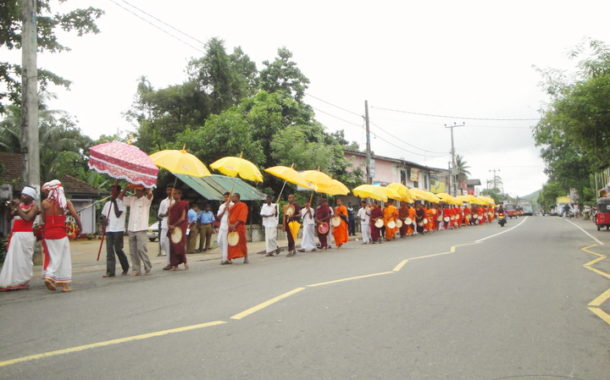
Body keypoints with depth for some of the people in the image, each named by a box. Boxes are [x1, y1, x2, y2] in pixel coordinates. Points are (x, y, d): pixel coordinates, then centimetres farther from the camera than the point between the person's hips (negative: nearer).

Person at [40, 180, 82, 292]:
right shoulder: (66, 202, -6)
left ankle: (49, 276, -6)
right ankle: (64, 284, 9)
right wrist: (80, 228, 1)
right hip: (61, 234, -2)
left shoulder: (44, 203, -2)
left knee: (53, 257, 14)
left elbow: (44, 219, 4)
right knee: (63, 258, 7)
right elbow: (76, 216, -11)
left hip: (48, 233, 2)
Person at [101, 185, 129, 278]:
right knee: (109, 251, 1)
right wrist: (104, 220, -3)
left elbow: (118, 214, -14)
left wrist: (115, 202, -12)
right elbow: (103, 215, 19)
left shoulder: (121, 202, -3)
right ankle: (110, 271, 2)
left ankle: (126, 267, 19)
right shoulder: (107, 203, 16)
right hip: (109, 229, 5)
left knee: (118, 249, -1)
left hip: (118, 230, -5)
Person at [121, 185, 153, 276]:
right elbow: (120, 197, 17)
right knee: (132, 251, 6)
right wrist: (126, 188, 7)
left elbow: (150, 194, -22)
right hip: (131, 229, 6)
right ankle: (136, 269, 12)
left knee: (141, 249, -8)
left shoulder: (146, 199, -1)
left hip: (141, 229, -5)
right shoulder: (131, 199, 15)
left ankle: (148, 267, 6)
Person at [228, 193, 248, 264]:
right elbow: (229, 216, 10)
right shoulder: (231, 207, 17)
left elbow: (242, 217, -12)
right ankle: (229, 258, 5)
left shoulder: (243, 206, -3)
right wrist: (229, 224, -10)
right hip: (231, 228, 5)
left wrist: (235, 225, -20)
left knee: (242, 243, 1)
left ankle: (245, 258, 9)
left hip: (239, 227, -5)